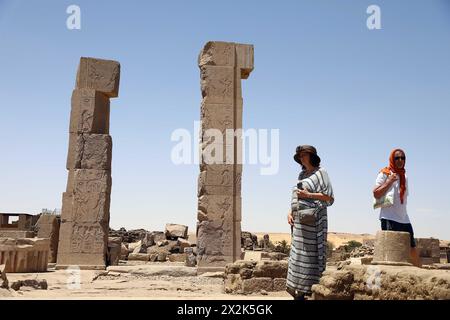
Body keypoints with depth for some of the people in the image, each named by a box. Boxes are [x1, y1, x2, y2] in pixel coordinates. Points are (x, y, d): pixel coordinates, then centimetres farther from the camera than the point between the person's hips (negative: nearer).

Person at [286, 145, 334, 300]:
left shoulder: (320, 172, 0)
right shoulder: (302, 175, 20)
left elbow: (329, 198, -7)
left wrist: (308, 195, -15)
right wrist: (290, 212, 7)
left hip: (312, 219, -7)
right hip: (299, 221, 7)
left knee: (309, 255, -8)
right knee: (298, 255, 6)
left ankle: (312, 290, -4)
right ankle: (299, 292, 10)